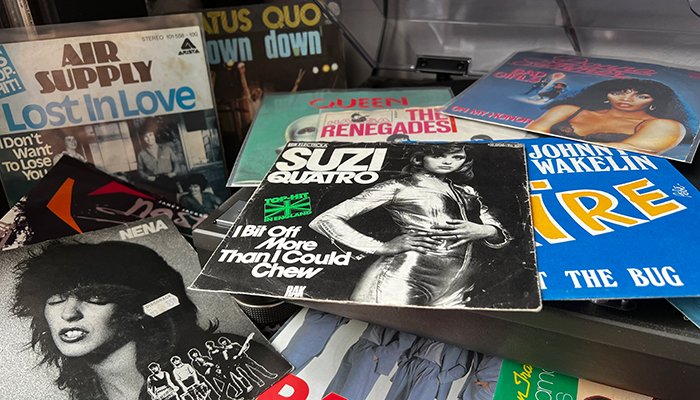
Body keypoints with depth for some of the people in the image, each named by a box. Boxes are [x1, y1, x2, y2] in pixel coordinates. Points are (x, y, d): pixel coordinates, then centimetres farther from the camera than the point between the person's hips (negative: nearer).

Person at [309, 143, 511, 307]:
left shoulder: (467, 192, 23)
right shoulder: (399, 186, 4)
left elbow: (502, 235, 25)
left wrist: (483, 231, 1)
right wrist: (383, 248, -10)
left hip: (456, 286, 6)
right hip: (403, 277, -5)